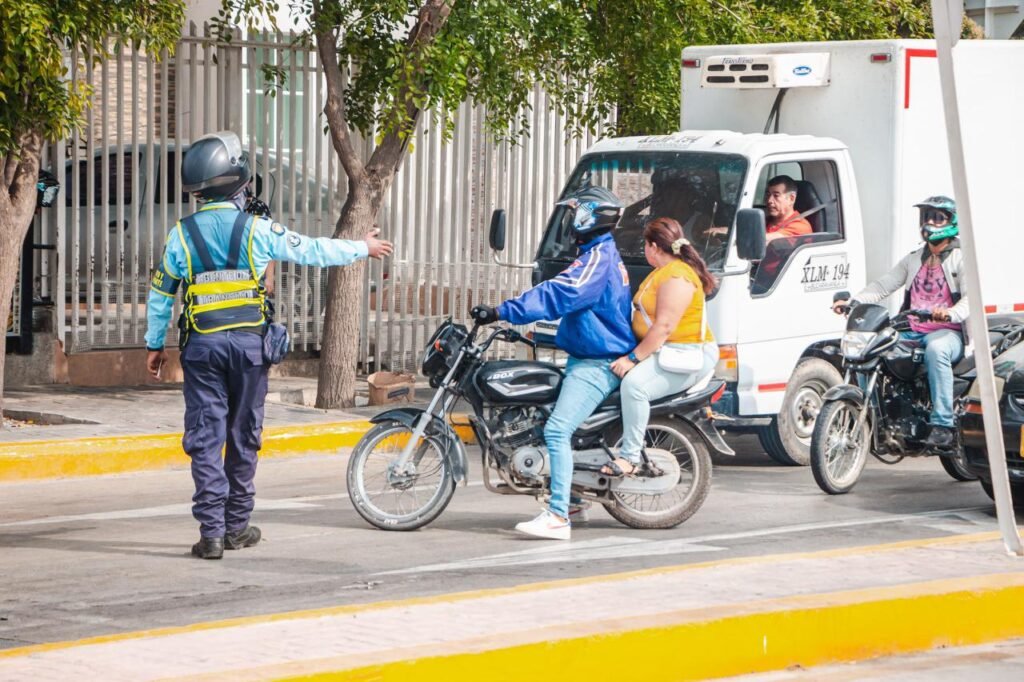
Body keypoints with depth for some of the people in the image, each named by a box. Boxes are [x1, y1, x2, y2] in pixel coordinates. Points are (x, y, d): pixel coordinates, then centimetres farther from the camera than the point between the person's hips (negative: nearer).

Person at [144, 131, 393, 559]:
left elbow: (160, 295, 8)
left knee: (206, 438, 0)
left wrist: (155, 344, 20)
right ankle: (237, 526, 18)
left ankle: (211, 532, -7)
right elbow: (313, 251, 6)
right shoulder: (257, 230, -4)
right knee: (243, 436, 11)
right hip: (248, 343, 0)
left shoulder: (181, 235, 0)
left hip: (202, 346, 0)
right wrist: (363, 249, 21)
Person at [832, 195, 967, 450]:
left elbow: (971, 297, -12)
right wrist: (852, 302, 0)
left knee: (936, 349, -40)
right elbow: (883, 285, 17)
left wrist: (950, 314, -35)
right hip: (911, 332, 6)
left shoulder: (960, 259, 4)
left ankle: (942, 426, -39)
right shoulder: (914, 259, 24)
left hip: (947, 333, -6)